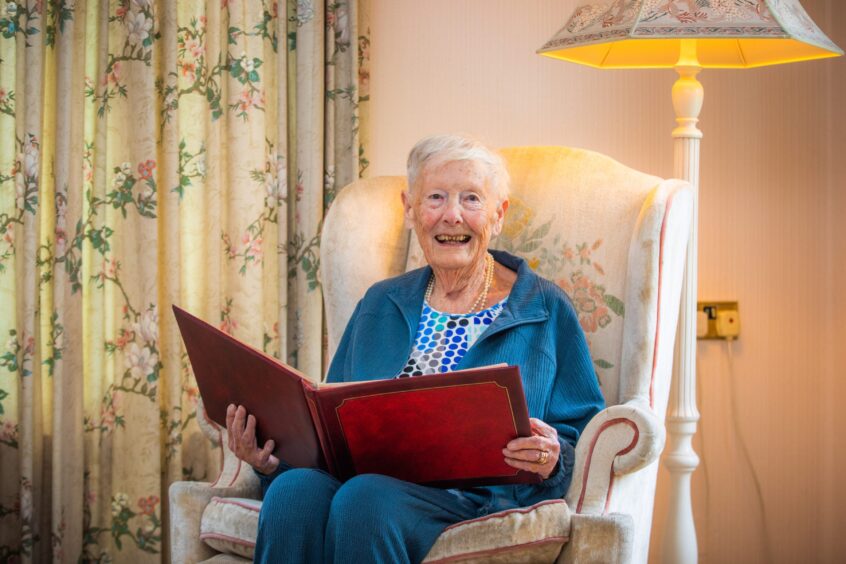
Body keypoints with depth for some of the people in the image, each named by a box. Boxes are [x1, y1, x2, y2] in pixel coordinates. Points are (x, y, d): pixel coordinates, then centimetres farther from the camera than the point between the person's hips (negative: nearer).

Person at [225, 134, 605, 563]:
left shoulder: (546, 311, 10)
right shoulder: (380, 306, 23)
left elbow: (583, 440, 7)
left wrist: (552, 458, -17)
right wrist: (271, 459, 0)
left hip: (479, 500, -3)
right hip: (371, 483, 3)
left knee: (364, 498, -35)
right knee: (294, 490, -32)